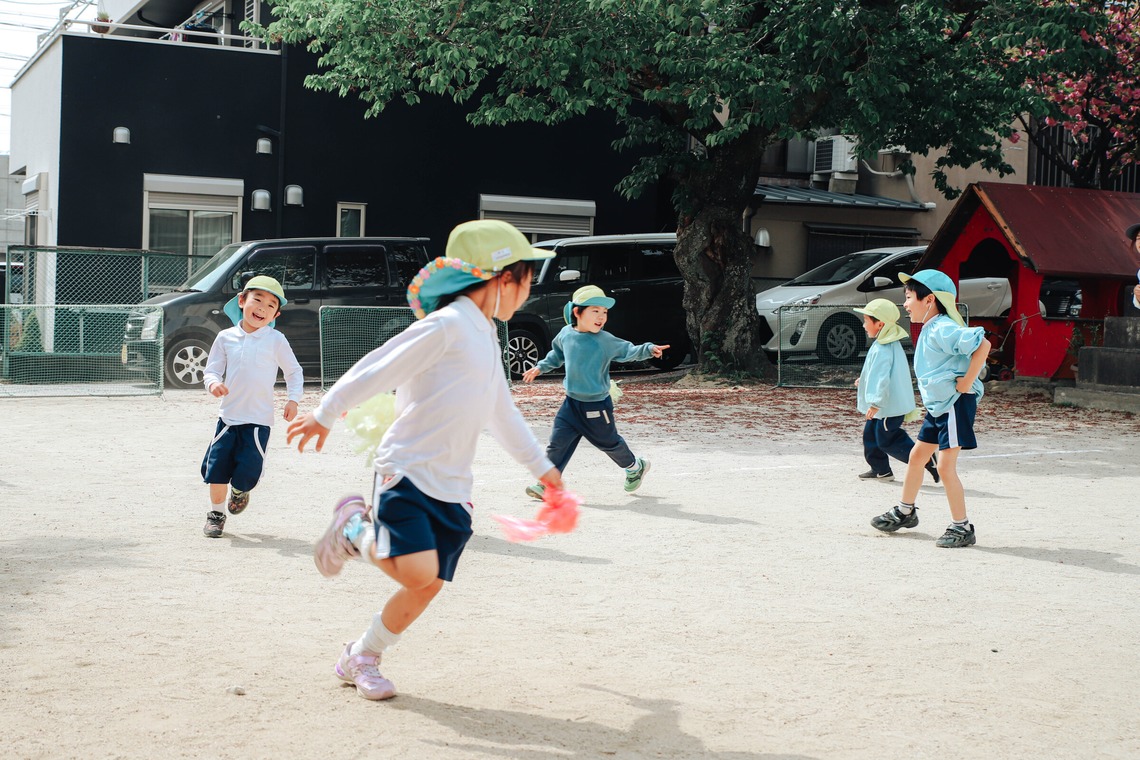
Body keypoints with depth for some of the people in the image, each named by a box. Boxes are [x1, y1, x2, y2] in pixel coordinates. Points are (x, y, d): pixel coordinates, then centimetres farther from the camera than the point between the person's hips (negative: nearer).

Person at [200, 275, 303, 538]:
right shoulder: (226, 338, 3)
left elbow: (294, 371, 7)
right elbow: (211, 370, 7)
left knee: (247, 472, -6)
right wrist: (213, 383, -15)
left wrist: (293, 399, -6)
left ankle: (240, 490, 30)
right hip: (228, 416, 2)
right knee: (217, 466, 0)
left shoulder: (276, 341, -2)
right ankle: (216, 513, 22)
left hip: (258, 420, -2)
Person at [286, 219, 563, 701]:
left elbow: (501, 412, 30)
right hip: (406, 472, -8)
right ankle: (354, 529, 5)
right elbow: (378, 369, -13)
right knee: (418, 571, -23)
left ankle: (360, 659, 23)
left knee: (427, 587, 4)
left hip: (451, 488, 8)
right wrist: (325, 414, -16)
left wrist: (540, 465, 38)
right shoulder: (447, 325, -11)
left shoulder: (487, 337, 18)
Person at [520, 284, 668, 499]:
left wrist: (649, 349, -30)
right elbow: (557, 355, 19)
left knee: (608, 442, 14)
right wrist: (540, 368, 18)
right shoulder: (566, 334, -1)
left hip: (597, 405, -4)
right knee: (558, 441, -3)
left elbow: (628, 350, -13)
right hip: (572, 402, 4)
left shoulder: (605, 340, -15)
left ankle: (635, 467, 39)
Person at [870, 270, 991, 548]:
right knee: (916, 457, 18)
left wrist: (966, 384, -25)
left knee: (946, 466, -9)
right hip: (937, 405, 10)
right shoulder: (930, 330, 11)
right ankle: (904, 512, 34)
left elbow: (982, 344, -31)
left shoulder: (942, 330, -20)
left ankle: (962, 527, 0)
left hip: (955, 404, -10)